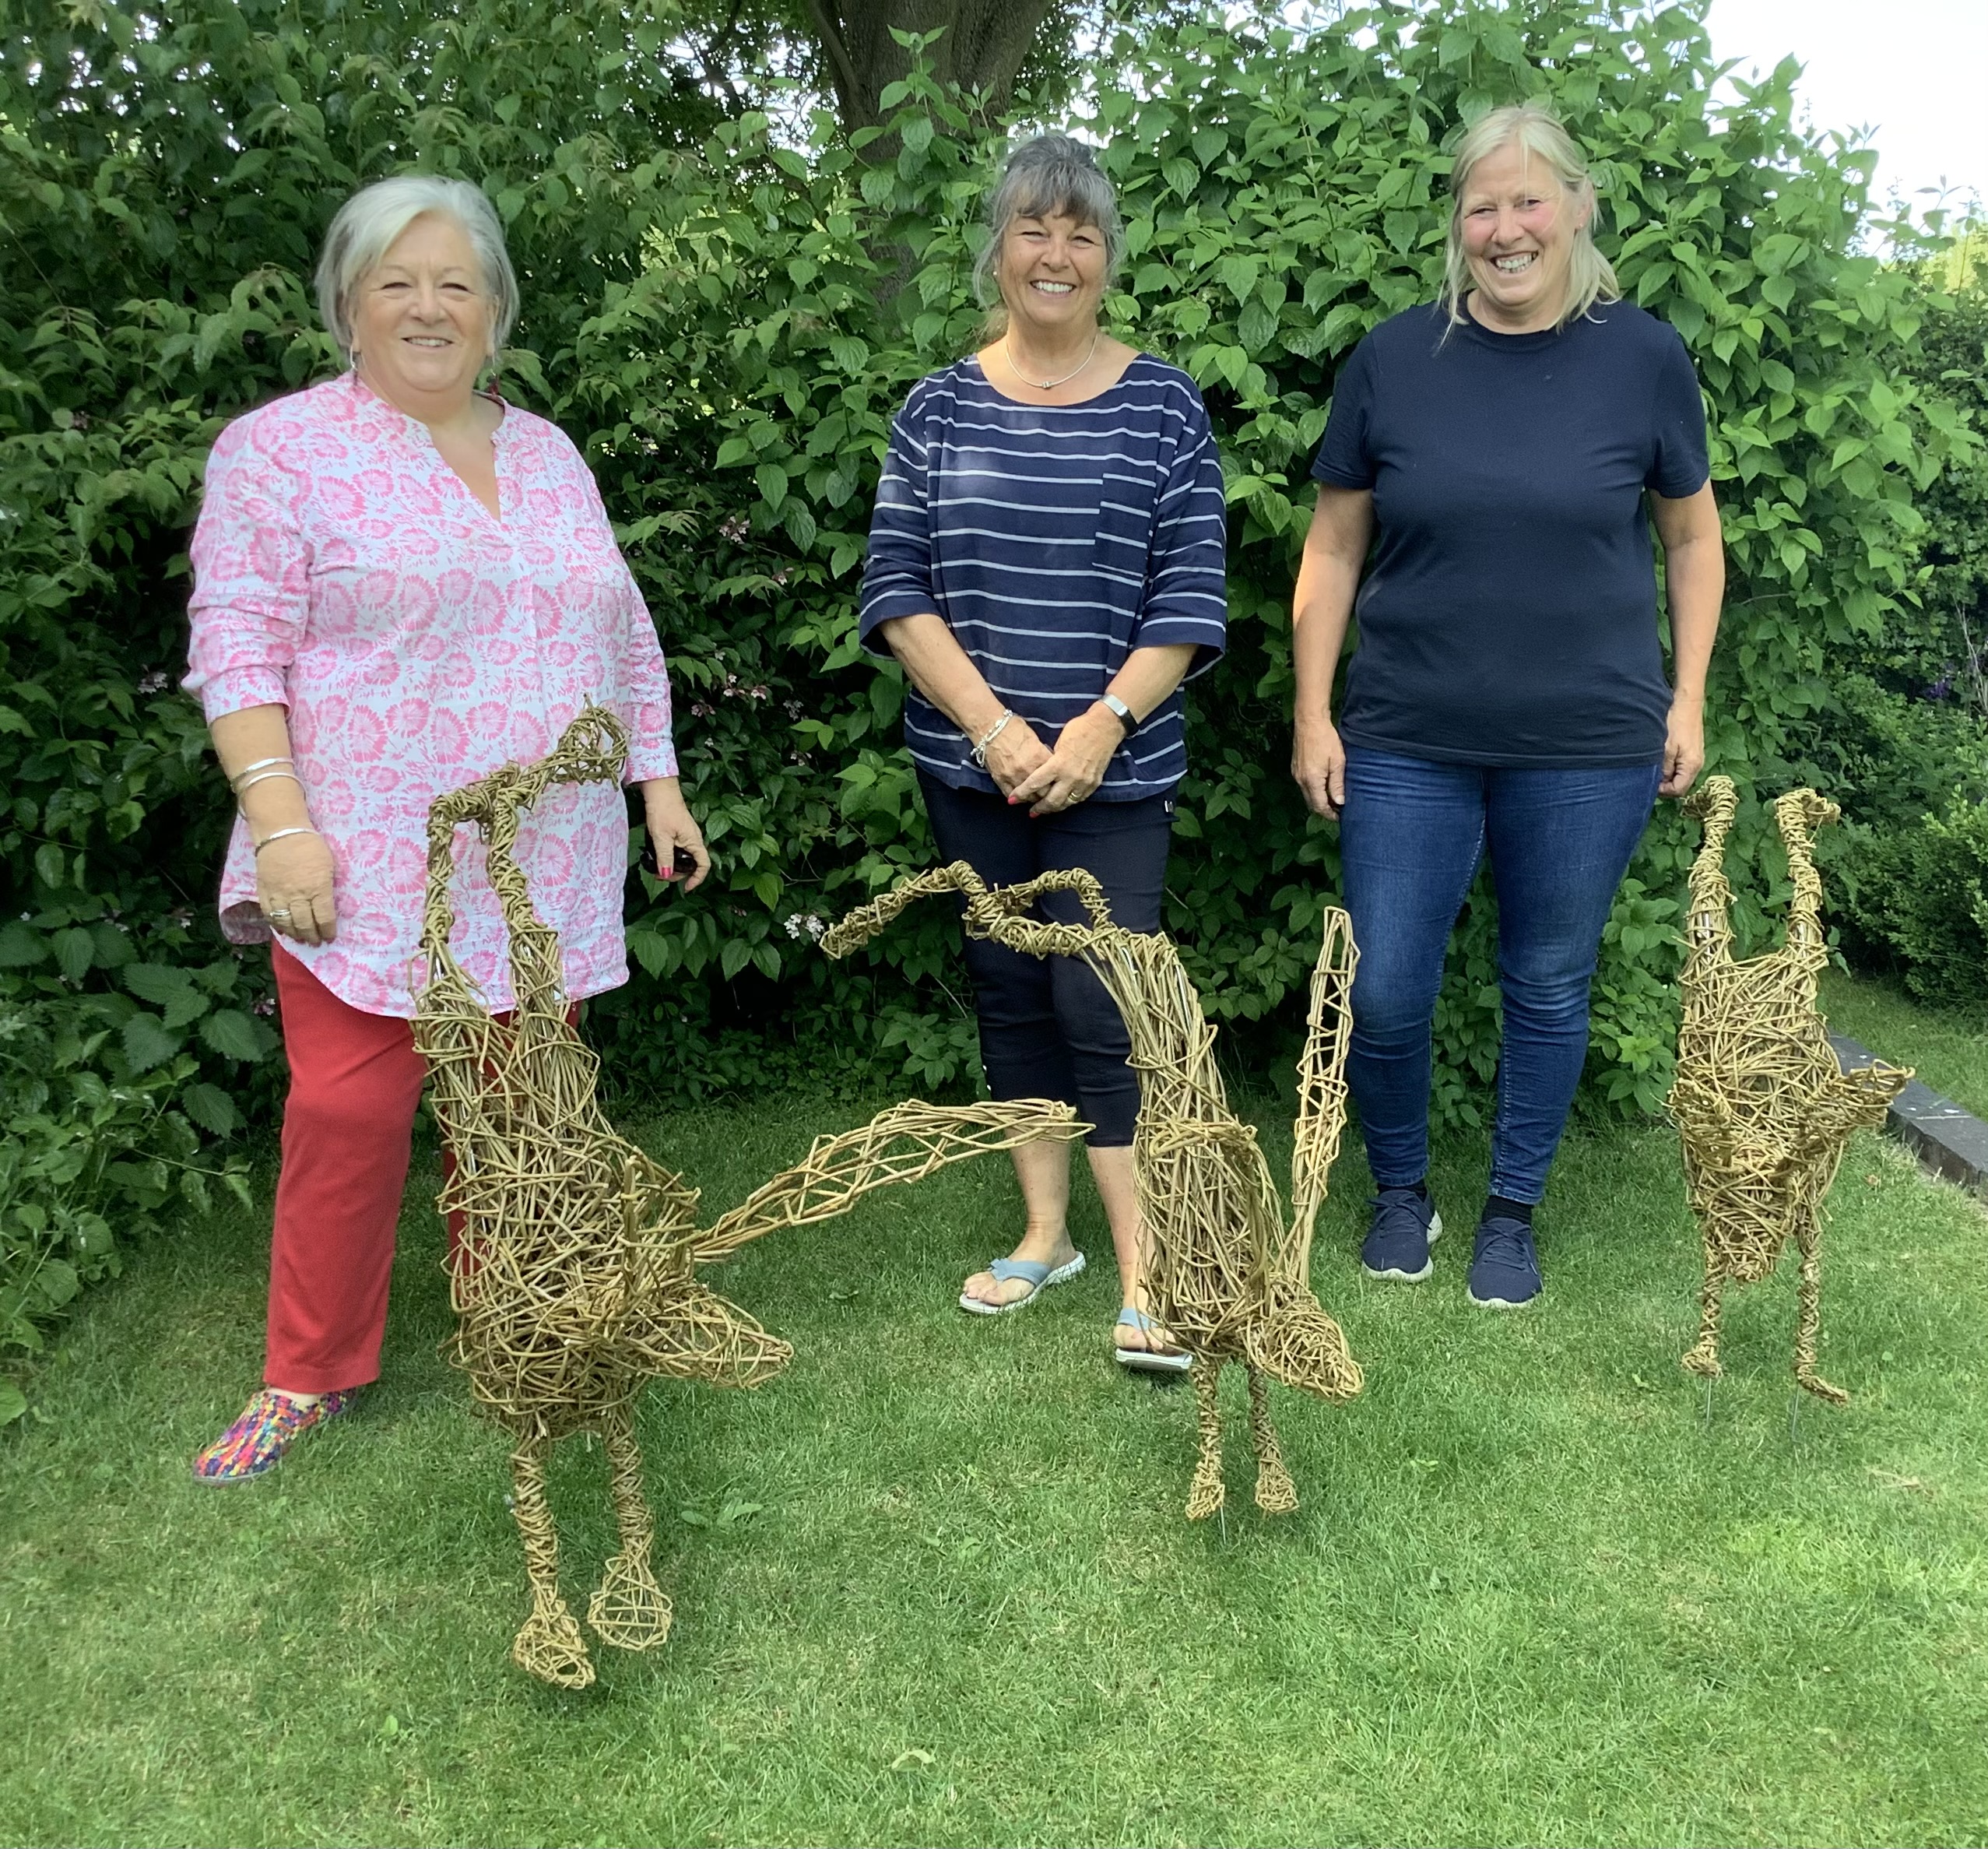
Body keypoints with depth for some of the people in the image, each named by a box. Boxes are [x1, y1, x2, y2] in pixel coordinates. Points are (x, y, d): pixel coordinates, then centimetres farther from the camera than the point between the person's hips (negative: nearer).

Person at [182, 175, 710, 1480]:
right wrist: (279, 822, -17)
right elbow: (239, 651, -7)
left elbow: (627, 637, 19)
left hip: (544, 868, 4)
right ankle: (309, 1376, 15)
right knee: (348, 1113, -2)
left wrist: (661, 781, 14)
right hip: (370, 867, -4)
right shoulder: (282, 451, 0)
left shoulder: (549, 455, 16)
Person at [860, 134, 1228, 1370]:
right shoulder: (940, 409, 5)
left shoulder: (1164, 407, 0)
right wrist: (991, 727, -12)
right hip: (970, 764, 3)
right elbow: (896, 588, 0)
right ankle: (1045, 1231, 26)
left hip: (1115, 771, -3)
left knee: (1101, 1010, -8)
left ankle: (1143, 1280, 0)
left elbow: (1190, 600, -4)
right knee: (1010, 993, 11)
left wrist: (1095, 730, -15)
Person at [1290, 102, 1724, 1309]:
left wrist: (1688, 699, 5)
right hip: (1409, 746, 0)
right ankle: (1402, 1189, 28)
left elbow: (1693, 536, 10)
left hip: (1589, 751, 0)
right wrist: (1313, 715, 1)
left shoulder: (1644, 358, -1)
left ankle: (1514, 1212, 31)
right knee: (1384, 995, 1)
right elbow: (1333, 549, 4)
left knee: (1550, 987, 11)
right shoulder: (1393, 360, 0)